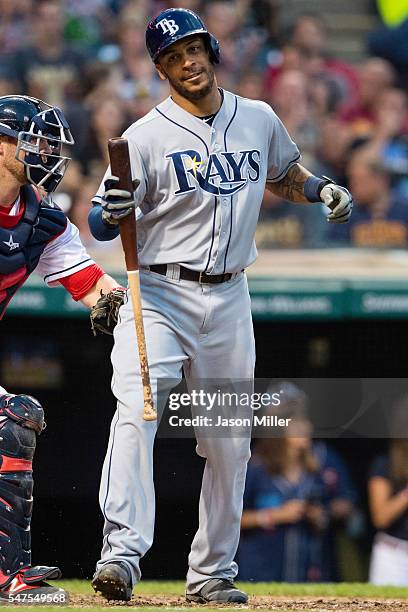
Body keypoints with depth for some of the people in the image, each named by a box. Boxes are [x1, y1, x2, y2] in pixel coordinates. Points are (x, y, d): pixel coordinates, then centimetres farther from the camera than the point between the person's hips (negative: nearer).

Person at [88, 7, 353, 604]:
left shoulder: (259, 120, 7)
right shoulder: (146, 137, -6)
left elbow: (284, 176, 26)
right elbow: (100, 229, -8)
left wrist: (322, 189, 5)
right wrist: (113, 209, -31)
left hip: (229, 300, 4)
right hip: (159, 294, -4)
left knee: (229, 443, 8)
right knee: (136, 412, -24)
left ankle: (212, 572, 19)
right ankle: (122, 552, -30)